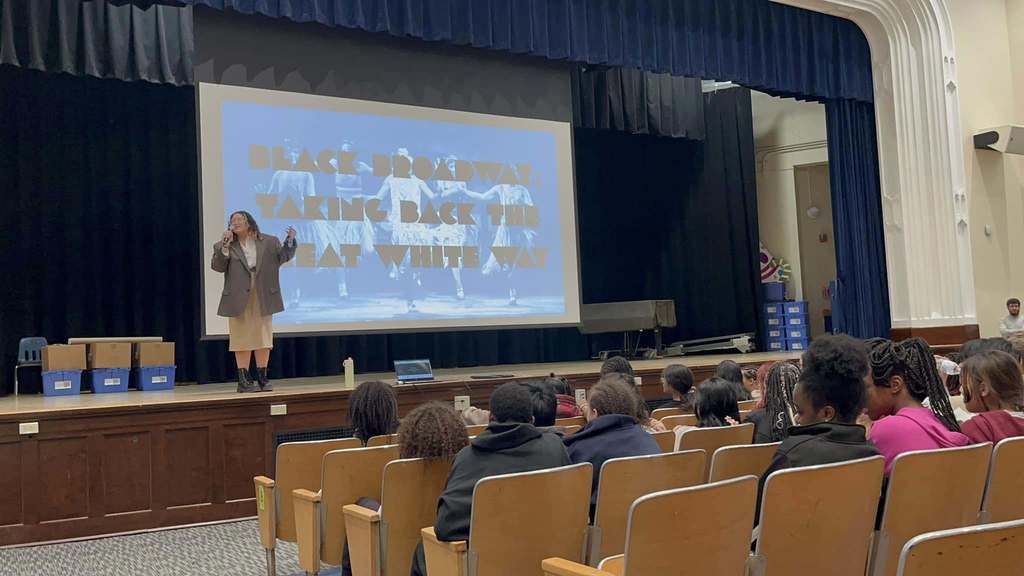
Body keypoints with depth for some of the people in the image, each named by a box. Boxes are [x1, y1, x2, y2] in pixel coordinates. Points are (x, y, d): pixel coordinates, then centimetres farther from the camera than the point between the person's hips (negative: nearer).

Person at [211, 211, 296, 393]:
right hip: (239, 300, -1)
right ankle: (244, 380, 9)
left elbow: (283, 256, 4)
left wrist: (290, 241, -13)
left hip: (262, 299, 1)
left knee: (263, 338, 6)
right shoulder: (225, 246, 3)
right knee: (242, 339, 3)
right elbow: (217, 266, -8)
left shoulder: (269, 242, 7)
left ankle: (262, 378, 16)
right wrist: (225, 245, -18)